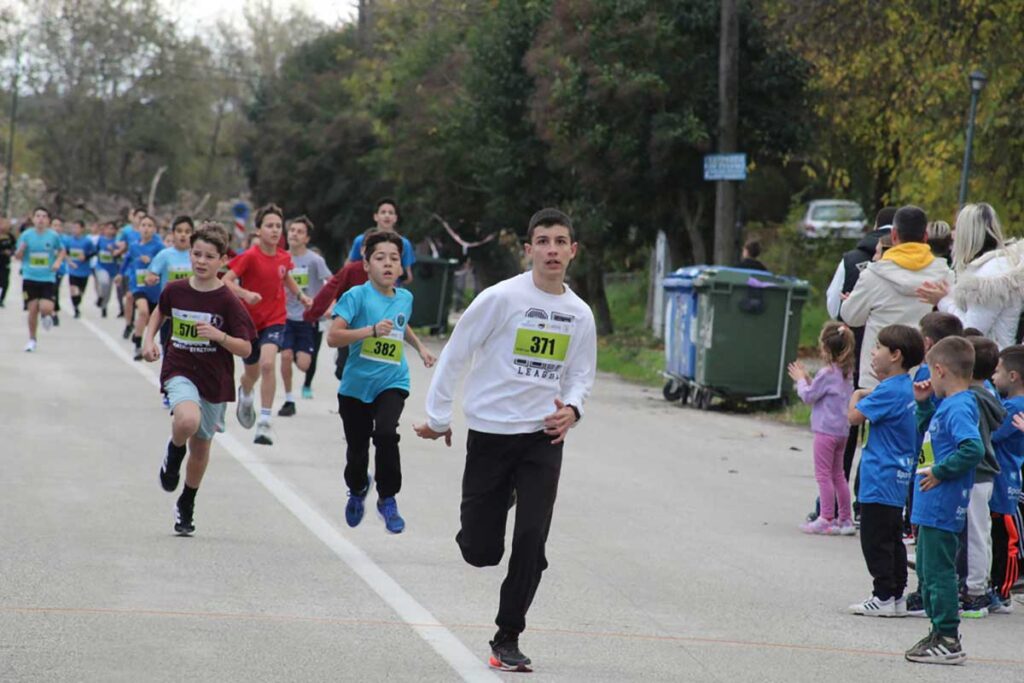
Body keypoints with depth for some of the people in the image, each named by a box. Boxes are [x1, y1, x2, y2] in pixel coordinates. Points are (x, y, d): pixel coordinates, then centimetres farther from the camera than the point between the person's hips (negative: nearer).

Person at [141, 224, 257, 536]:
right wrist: (149, 339, 5)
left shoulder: (227, 301, -11)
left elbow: (246, 348, -11)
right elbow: (160, 312, 20)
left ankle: (186, 505, 38)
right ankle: (173, 453, 3)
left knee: (201, 445, 14)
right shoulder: (175, 290, -3)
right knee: (188, 420, -33)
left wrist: (219, 335, -27)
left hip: (215, 380, 0)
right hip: (179, 371, 0)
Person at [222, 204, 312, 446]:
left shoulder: (284, 257, -1)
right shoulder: (250, 256, -15)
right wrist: (245, 294, -37)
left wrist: (300, 295, 6)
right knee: (252, 373, 16)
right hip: (250, 320, -1)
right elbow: (225, 281, -21)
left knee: (268, 363, -24)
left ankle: (265, 423, -22)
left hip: (275, 319, 1)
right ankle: (245, 396, 55)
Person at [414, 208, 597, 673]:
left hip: (543, 438, 3)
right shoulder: (502, 298, -10)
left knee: (531, 543, -7)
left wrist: (572, 409, -6)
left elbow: (581, 375, 15)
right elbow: (454, 355, -4)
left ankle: (507, 639, 6)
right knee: (481, 551, 0)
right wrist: (438, 417, -2)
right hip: (490, 432, -2)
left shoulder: (579, 313, 4)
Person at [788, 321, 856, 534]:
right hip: (842, 430, 9)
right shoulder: (847, 372, 9)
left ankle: (826, 519, -6)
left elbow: (808, 396, -11)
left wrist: (801, 380, 5)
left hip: (826, 430, -9)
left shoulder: (827, 373, -17)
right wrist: (807, 380, 14)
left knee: (823, 474, -4)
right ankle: (845, 519, 18)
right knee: (837, 474, 16)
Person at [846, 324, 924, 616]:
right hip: (899, 479, 10)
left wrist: (857, 396, -2)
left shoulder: (889, 391, -19)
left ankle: (884, 597, -1)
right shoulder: (906, 387, 10)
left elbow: (854, 416, -18)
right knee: (892, 539, 14)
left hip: (881, 480, -10)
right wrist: (867, 395, 6)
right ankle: (897, 596, 18)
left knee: (875, 540, -3)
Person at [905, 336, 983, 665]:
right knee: (928, 571, 19)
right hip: (931, 506, 10)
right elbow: (928, 432, 29)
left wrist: (940, 471, -22)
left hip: (941, 508, -10)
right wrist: (924, 404, 15)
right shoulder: (947, 406, 11)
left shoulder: (958, 408, -19)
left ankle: (949, 641, 0)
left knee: (938, 572, -5)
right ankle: (941, 633, 28)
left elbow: (973, 449, -32)